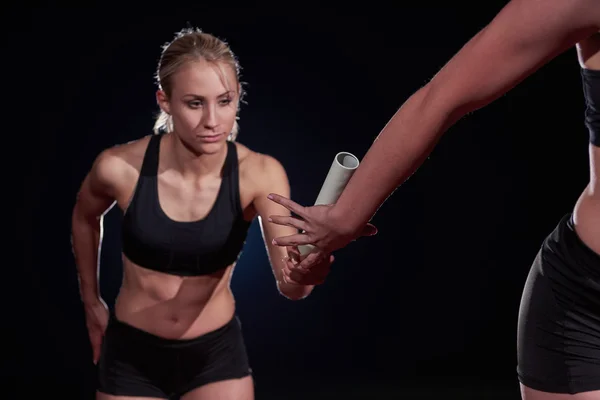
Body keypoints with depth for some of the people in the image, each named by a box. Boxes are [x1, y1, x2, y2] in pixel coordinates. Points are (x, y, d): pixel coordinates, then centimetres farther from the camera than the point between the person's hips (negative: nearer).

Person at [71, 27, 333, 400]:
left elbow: (289, 286, -30)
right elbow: (85, 217, 6)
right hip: (132, 354, 0)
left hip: (216, 353, 0)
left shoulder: (259, 173, -19)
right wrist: (91, 302, 13)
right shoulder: (121, 166, -19)